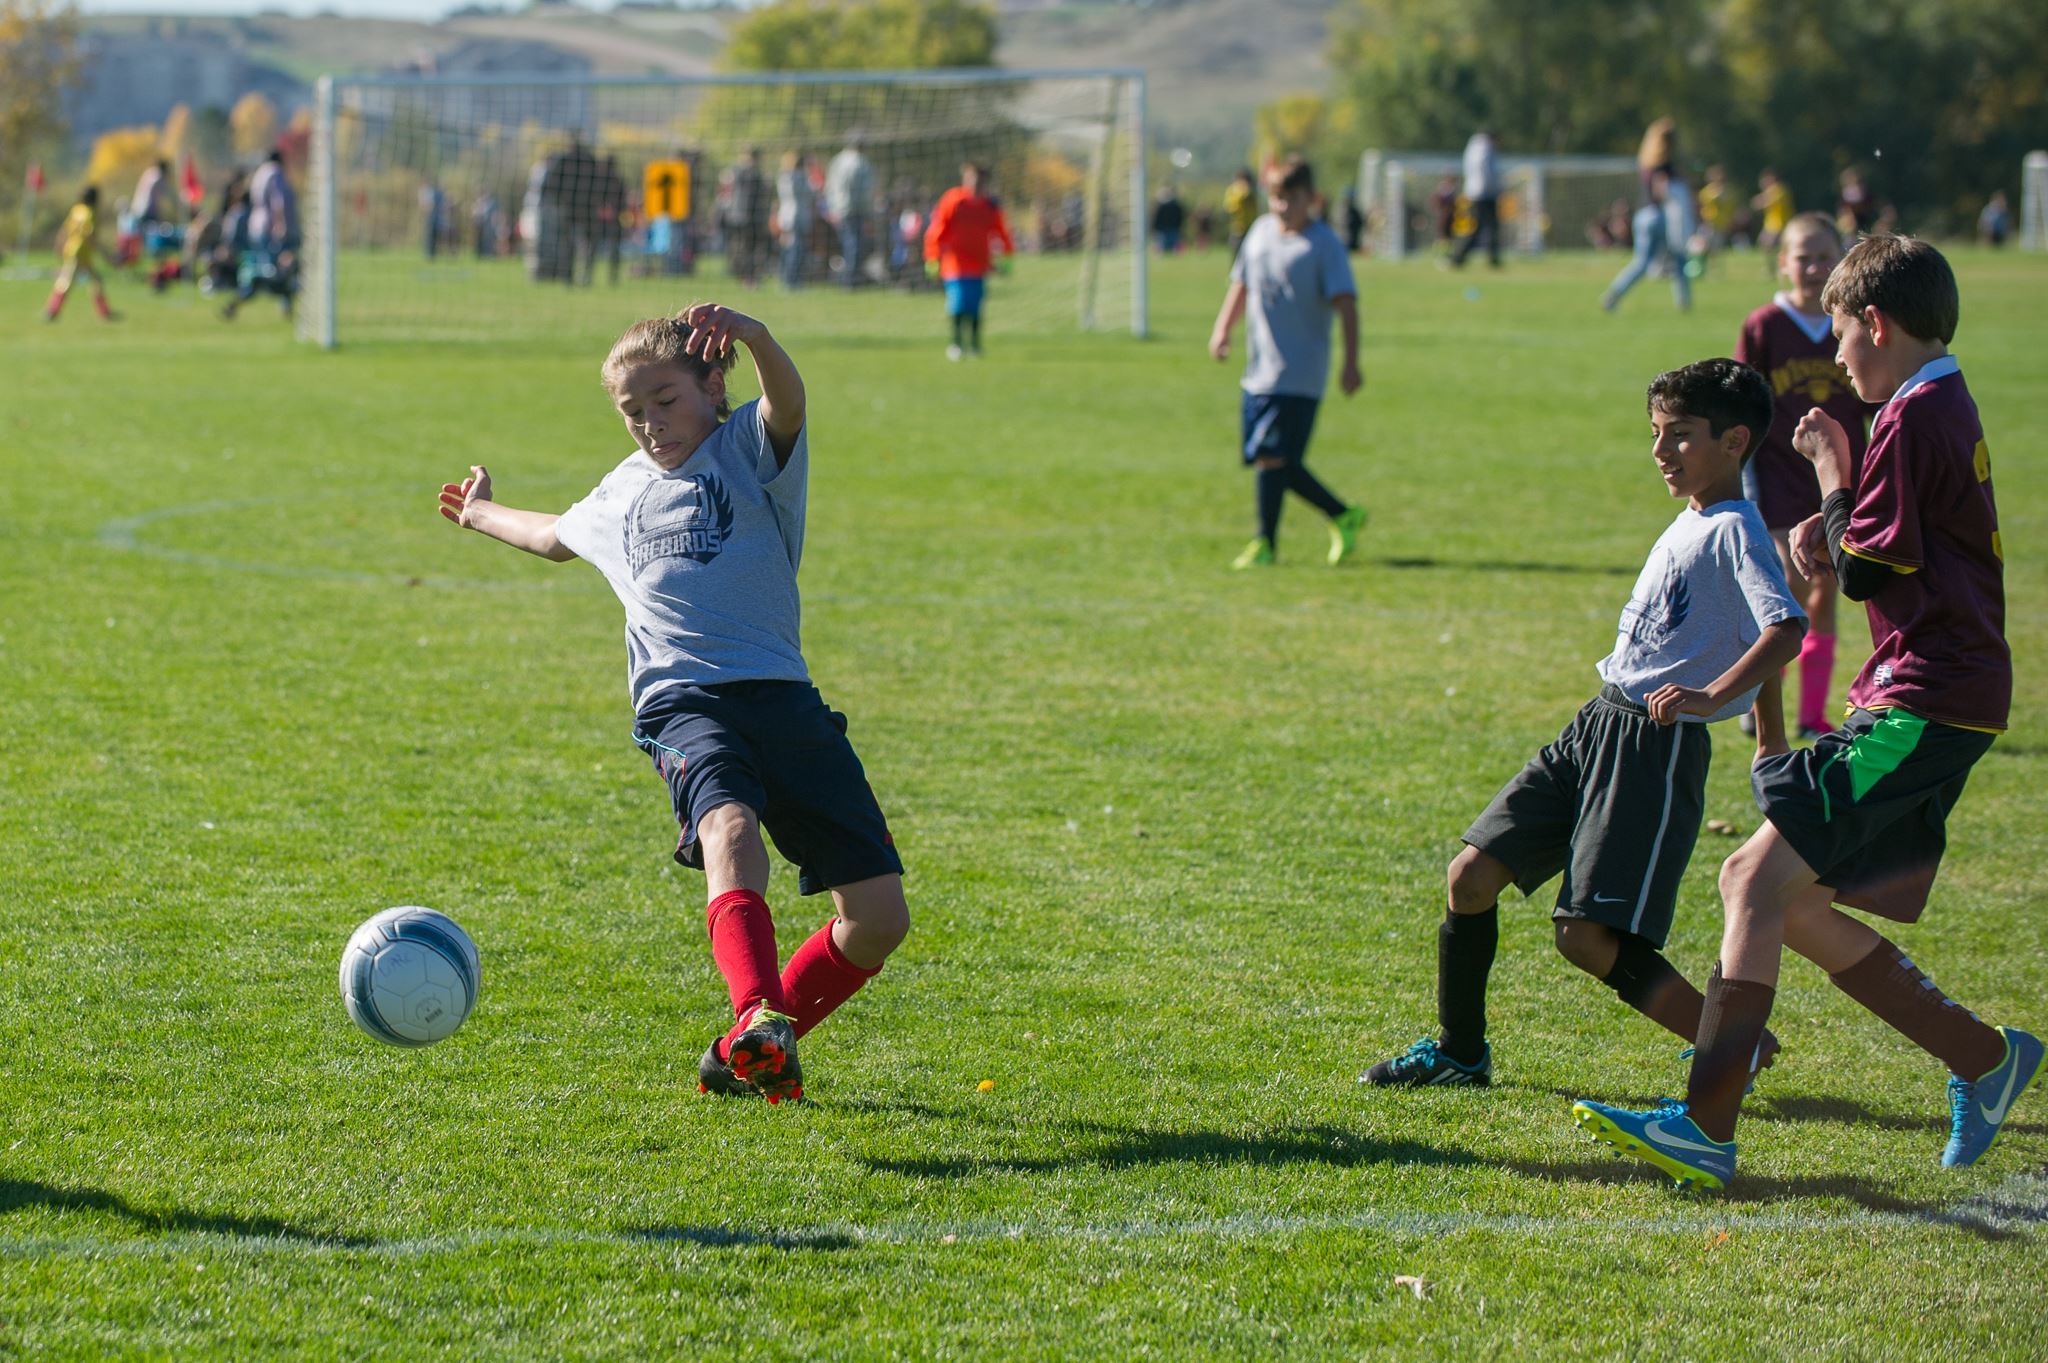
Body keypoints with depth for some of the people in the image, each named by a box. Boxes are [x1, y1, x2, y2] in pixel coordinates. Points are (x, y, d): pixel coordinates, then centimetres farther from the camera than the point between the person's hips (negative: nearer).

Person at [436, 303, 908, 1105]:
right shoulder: (623, 491, 24)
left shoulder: (748, 450, 9)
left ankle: (750, 1054, 12)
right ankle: (759, 1018, -55)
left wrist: (754, 337, -39)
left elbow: (787, 403, -17)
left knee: (879, 917, -8)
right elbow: (557, 536, 48)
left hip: (780, 696, -1)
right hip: (682, 702, 1)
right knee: (730, 828, -34)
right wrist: (485, 516, 67)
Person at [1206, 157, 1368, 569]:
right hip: (1259, 369, 7)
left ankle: (1266, 544, -4)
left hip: (1299, 376, -7)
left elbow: (1346, 305, -13)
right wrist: (1223, 327, 10)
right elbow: (1241, 285, 24)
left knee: (1272, 456, -13)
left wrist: (1351, 362, -22)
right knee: (1279, 461, 8)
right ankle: (1344, 517, 23)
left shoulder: (1324, 244, -8)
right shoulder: (1261, 232, 11)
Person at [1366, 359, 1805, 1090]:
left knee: (1588, 936, -12)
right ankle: (1459, 1051, 19)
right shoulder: (1685, 526, 16)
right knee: (1472, 874, 4)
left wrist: (1712, 694, -41)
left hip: (1658, 747, -9)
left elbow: (1785, 629, -28)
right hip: (1595, 727, 9)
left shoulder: (1733, 532, -12)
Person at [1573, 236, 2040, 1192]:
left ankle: (1706, 1128, -21)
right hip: (1933, 705, 10)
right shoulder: (1946, 409, 19)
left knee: (1759, 880, -16)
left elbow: (1862, 569, -15)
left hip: (1921, 708, -10)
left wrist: (1830, 468, -3)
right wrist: (1828, 532, 7)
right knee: (1786, 899, 11)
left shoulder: (1915, 414, -12)